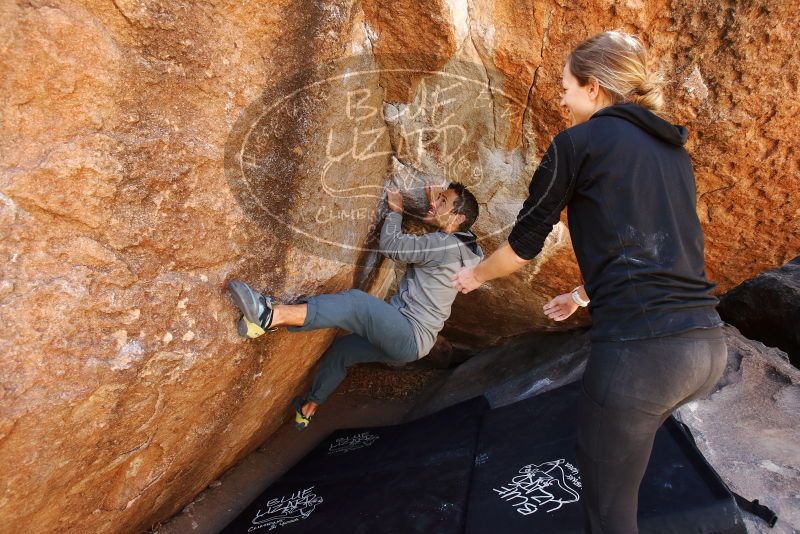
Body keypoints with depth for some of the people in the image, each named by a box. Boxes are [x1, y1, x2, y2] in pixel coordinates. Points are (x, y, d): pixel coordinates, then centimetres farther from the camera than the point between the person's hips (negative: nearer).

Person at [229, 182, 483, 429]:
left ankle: (272, 315, -43)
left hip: (411, 337, -10)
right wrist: (435, 206, 12)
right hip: (402, 339, 10)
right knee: (340, 350, 21)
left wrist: (395, 209, 0)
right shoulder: (454, 245, 12)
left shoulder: (448, 245, -17)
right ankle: (308, 409, 35)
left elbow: (389, 245, -16)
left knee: (357, 303, -30)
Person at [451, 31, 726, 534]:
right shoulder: (674, 151, 19)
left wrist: (476, 274, 26)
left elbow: (524, 244, 6)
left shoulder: (579, 142, -1)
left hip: (640, 349, -8)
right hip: (708, 345, 8)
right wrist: (585, 294, 39)